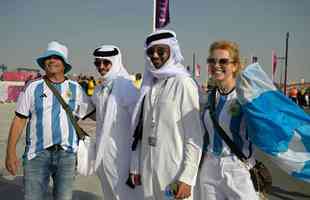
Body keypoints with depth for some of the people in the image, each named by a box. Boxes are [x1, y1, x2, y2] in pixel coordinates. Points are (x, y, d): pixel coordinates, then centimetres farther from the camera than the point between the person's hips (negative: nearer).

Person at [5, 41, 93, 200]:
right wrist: (11, 152, -3)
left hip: (67, 154, 1)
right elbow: (19, 120, 1)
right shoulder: (33, 87, 1)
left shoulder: (75, 88, 6)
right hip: (37, 153, -1)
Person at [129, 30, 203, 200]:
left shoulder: (183, 83, -10)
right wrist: (135, 166, 10)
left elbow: (194, 135, -12)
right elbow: (140, 130, 10)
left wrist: (187, 177, -14)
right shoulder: (148, 85, 7)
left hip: (174, 172, -5)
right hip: (148, 171, 5)